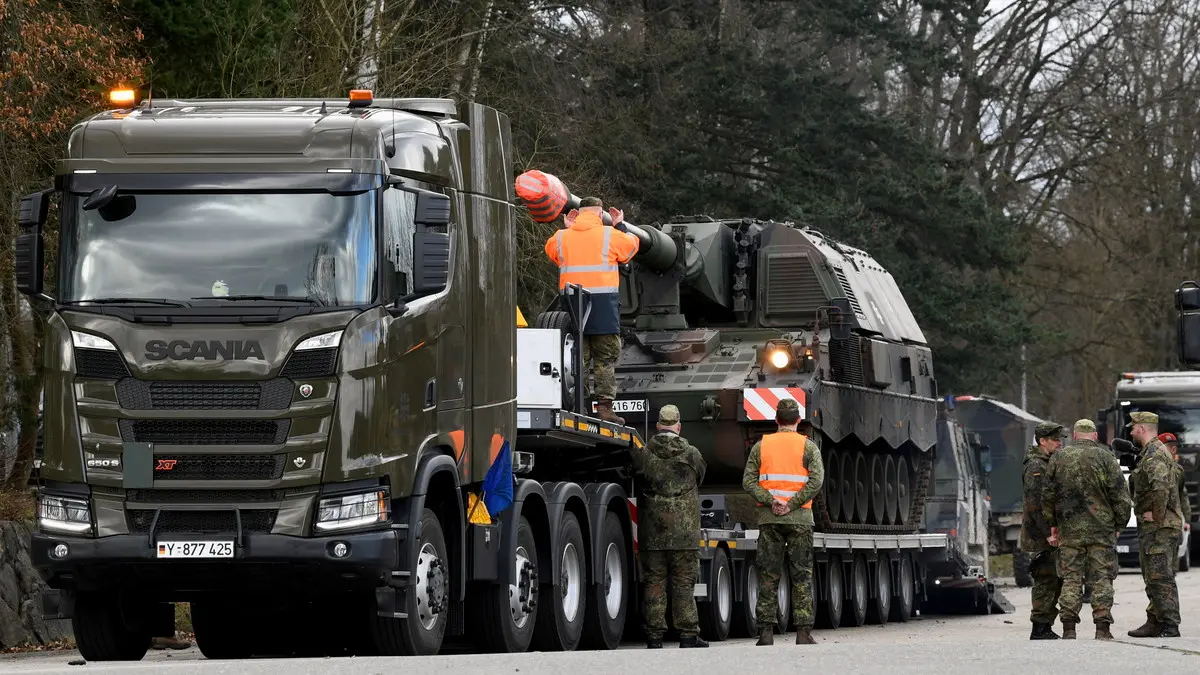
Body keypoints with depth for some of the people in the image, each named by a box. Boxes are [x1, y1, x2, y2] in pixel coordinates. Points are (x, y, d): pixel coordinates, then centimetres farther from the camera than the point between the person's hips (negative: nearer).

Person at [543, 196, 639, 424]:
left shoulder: (562, 237, 8)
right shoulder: (610, 235, 1)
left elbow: (551, 250, 29)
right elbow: (632, 245, 17)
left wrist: (567, 228, 32)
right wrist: (620, 225, 31)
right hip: (603, 302, -3)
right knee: (605, 358, 1)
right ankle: (604, 407, -5)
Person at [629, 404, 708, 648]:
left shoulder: (643, 454, 0)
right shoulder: (691, 454, 0)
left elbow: (637, 481, 11)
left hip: (651, 533, 1)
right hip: (684, 533, -1)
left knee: (654, 583, 5)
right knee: (684, 583, 3)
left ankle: (654, 635, 3)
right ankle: (688, 635, 1)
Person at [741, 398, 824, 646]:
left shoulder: (761, 446, 7)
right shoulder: (808, 446, 1)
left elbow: (749, 481, -2)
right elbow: (816, 479, -12)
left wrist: (770, 502, -8)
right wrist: (792, 504, -12)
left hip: (769, 518, 1)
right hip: (800, 518, -1)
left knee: (768, 576, 5)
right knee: (802, 576, 3)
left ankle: (766, 631, 0)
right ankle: (803, 632, -2)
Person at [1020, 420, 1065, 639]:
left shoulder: (1052, 465, 19)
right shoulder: (1035, 467, -13)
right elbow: (1035, 503, -21)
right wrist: (1048, 533, -22)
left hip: (1052, 535, 10)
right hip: (1041, 537, -10)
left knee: (1055, 580, 11)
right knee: (1046, 580, -9)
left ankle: (1045, 627, 15)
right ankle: (1040, 628, -7)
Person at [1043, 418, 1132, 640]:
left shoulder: (1058, 458, 4)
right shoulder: (1105, 458, -3)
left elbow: (1048, 496, 9)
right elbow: (1121, 496, -3)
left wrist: (1053, 525, 17)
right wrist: (1118, 525, 8)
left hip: (1070, 529, 2)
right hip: (1101, 530, -2)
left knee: (1071, 579, 6)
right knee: (1102, 579, 2)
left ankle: (1068, 628, 2)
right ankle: (1102, 628, -3)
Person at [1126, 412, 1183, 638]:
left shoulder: (1154, 454, -15)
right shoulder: (1154, 452, 19)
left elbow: (1161, 486, -31)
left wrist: (1156, 514, -21)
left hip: (1158, 526, -11)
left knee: (1160, 577, -11)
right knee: (1153, 577, 15)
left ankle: (1170, 626, -13)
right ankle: (1155, 623, 20)